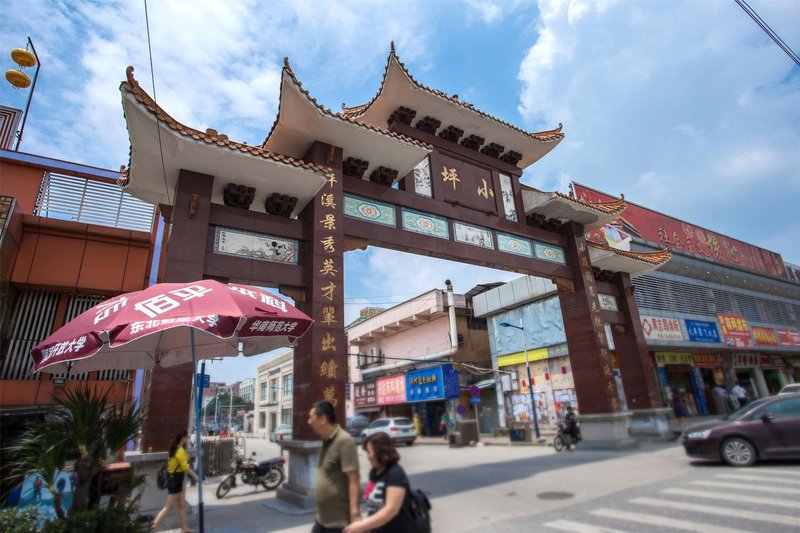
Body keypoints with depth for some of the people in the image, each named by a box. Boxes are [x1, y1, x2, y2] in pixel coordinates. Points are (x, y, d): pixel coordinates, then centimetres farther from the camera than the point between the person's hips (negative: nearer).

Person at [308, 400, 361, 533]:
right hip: (322, 519, 9)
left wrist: (355, 514, -28)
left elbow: (354, 480, -24)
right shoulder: (326, 441, 7)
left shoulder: (344, 441, -21)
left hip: (341, 521, -9)